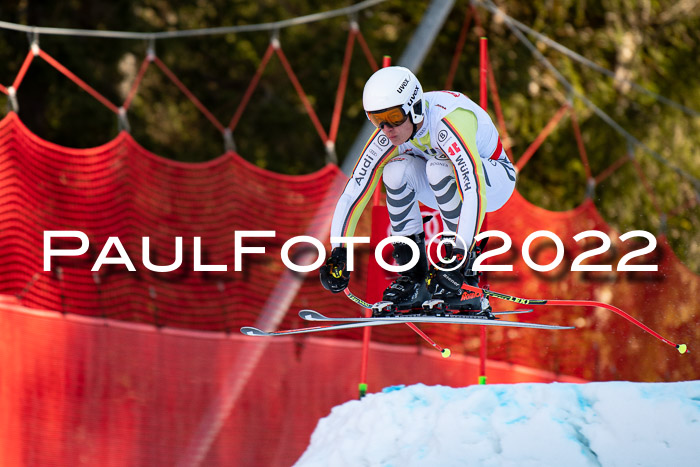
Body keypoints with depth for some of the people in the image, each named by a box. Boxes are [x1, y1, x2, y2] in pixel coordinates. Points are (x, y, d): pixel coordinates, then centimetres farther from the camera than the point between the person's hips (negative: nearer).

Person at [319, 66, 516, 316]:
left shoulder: (448, 122, -37)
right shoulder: (388, 136, -19)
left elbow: (475, 194, -44)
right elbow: (353, 193, -17)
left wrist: (459, 255, -50)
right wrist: (338, 251, -26)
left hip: (496, 178, -5)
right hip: (444, 183, 6)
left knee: (438, 166, -34)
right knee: (396, 170, -22)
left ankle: (465, 279, -23)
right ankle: (414, 279, -13)